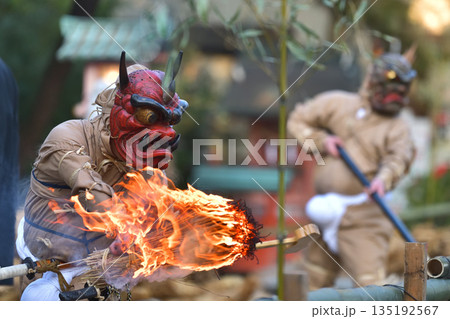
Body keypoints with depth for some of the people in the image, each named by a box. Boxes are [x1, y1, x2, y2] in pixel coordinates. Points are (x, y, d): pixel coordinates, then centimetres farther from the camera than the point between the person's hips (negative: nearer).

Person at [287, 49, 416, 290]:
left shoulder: (397, 128, 2)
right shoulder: (337, 103, 9)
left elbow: (398, 157, -18)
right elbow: (297, 120, 18)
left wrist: (384, 179, -40)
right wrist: (322, 140, -1)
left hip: (363, 217, -3)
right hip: (326, 212, 3)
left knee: (370, 284, -17)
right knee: (314, 284, 15)